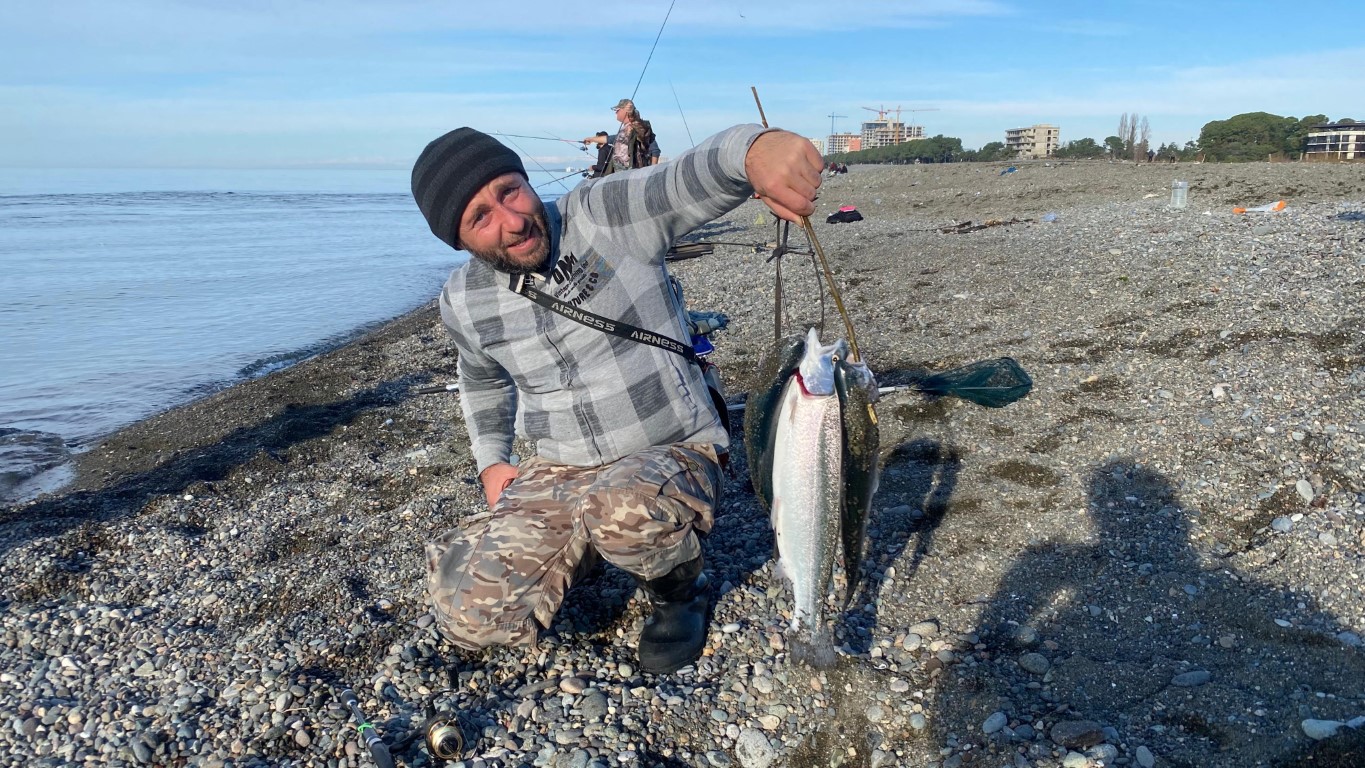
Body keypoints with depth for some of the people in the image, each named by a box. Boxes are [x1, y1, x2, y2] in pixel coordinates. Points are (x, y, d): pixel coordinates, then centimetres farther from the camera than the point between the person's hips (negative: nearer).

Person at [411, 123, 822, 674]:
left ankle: (680, 590, -2)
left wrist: (754, 148, -56)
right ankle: (579, 544, 17)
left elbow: (697, 177, -34)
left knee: (627, 507, -40)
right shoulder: (464, 303, 1)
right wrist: (491, 462, 12)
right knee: (468, 612, -16)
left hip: (673, 457, -4)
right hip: (556, 477, 4)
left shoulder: (606, 217, -15)